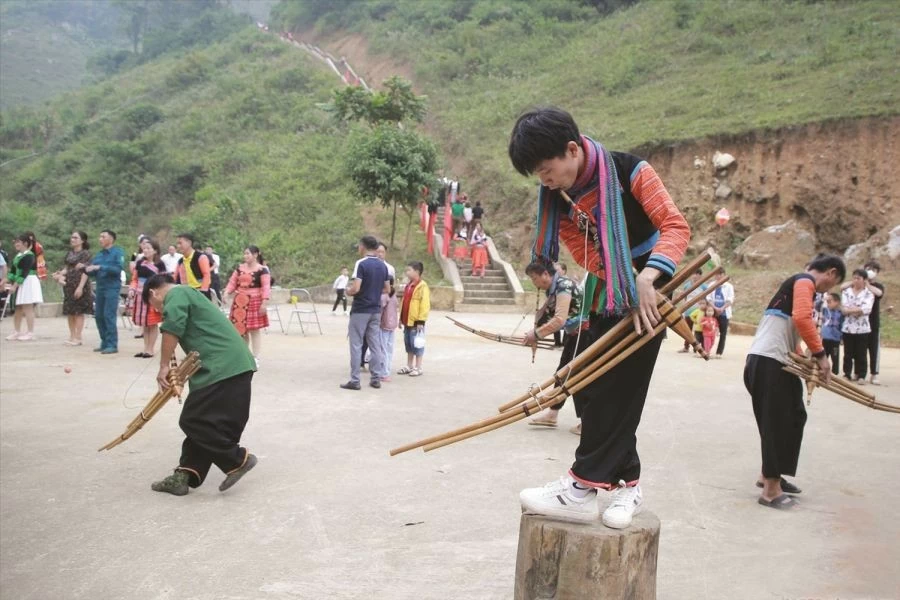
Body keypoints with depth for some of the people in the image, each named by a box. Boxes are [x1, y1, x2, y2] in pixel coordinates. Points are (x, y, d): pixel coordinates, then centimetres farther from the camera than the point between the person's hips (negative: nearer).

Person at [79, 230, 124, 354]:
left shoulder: (118, 252, -2)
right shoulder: (98, 255, 14)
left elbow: (118, 268, -16)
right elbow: (93, 272, 14)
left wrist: (100, 267, -20)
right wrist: (84, 267, -3)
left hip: (112, 288, -7)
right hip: (100, 287, 7)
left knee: (109, 316, -10)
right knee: (99, 316, 7)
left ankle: (112, 345, -5)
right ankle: (105, 343, 18)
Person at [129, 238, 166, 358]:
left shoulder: (159, 264, -6)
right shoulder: (139, 262, 9)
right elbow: (135, 278, 16)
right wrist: (132, 290, 1)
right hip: (141, 296, 5)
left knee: (152, 324, 0)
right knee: (144, 324, 11)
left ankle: (150, 349, 8)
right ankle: (145, 348, 20)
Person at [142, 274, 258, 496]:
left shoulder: (176, 294, -1)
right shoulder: (188, 294, 30)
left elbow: (171, 331, -17)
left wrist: (163, 367, -8)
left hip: (223, 368, -10)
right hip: (234, 365, 10)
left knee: (193, 421, -6)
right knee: (201, 421, 13)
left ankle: (238, 459, 2)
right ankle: (184, 476, 16)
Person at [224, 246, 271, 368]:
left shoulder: (262, 270, -6)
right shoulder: (240, 268, 12)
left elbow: (266, 287, -11)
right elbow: (232, 282, 13)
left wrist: (264, 302, -18)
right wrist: (226, 293, -3)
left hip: (254, 302, -6)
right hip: (239, 302, 6)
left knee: (254, 330, -3)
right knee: (240, 330, 10)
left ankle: (255, 358, 3)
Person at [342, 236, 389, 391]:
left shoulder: (361, 263, -14)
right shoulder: (383, 266, 7)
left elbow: (355, 288, -21)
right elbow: (387, 289, 13)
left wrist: (348, 291, -1)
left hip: (360, 310, -6)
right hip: (376, 310, 6)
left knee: (356, 345, 0)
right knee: (375, 345, 9)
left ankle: (354, 380, 1)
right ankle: (376, 378, 13)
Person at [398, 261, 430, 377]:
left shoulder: (422, 286, -15)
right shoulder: (408, 285, 14)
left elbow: (425, 305, -18)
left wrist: (421, 321, -19)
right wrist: (401, 318, 19)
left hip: (416, 321, -9)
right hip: (407, 321, 9)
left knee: (417, 344, -1)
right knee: (408, 344, 14)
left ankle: (418, 368, 7)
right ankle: (409, 366, 24)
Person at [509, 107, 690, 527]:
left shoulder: (629, 172, -17)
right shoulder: (557, 200, -2)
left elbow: (675, 225, -21)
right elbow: (587, 257, -8)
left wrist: (646, 278, -38)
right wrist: (627, 292, -25)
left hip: (650, 288, -6)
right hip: (608, 293, 6)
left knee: (616, 386, -12)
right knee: (588, 387, 1)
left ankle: (583, 489, -8)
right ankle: (627, 483, 13)